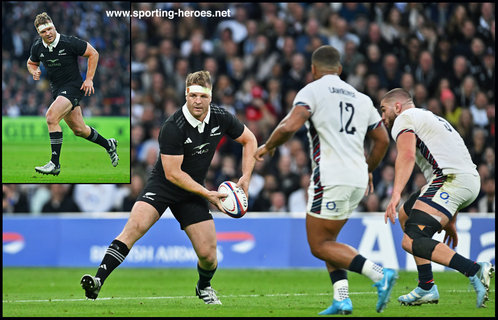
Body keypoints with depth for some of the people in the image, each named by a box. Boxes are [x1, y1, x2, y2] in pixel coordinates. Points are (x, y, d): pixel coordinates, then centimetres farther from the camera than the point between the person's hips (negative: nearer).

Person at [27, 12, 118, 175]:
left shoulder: (69, 42, -17)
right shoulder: (37, 47, -2)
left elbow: (93, 53, -7)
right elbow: (31, 63, 19)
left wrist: (89, 79, -10)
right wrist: (35, 72, -6)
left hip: (73, 87, -7)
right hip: (57, 90, 7)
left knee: (51, 116, -27)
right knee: (79, 130, 14)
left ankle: (55, 164, -24)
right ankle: (108, 145, 42)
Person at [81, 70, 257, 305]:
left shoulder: (220, 118, -9)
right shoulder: (172, 127, -24)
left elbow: (249, 140, 9)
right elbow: (173, 173, -21)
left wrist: (246, 177, -2)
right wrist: (207, 194, -20)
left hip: (192, 193, 4)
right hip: (162, 186, -4)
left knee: (208, 255, -2)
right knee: (135, 226, -29)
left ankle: (204, 287, 33)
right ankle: (98, 281, -35)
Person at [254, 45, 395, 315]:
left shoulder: (312, 91, -2)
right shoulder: (361, 98, 17)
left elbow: (290, 126, -16)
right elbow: (382, 140, 22)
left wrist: (268, 146, 2)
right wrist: (368, 170, 37)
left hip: (331, 178, -7)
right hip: (358, 181, 7)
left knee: (320, 246, 0)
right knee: (327, 240, 19)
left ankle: (379, 274, -17)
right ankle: (341, 299, 3)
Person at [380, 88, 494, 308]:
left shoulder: (404, 119, 6)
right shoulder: (431, 119, 35)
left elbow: (407, 155, -15)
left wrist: (396, 194, -27)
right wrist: (450, 222, 39)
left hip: (449, 179, -10)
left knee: (411, 242, -16)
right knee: (406, 215, 27)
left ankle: (476, 271, -30)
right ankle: (426, 288, 20)